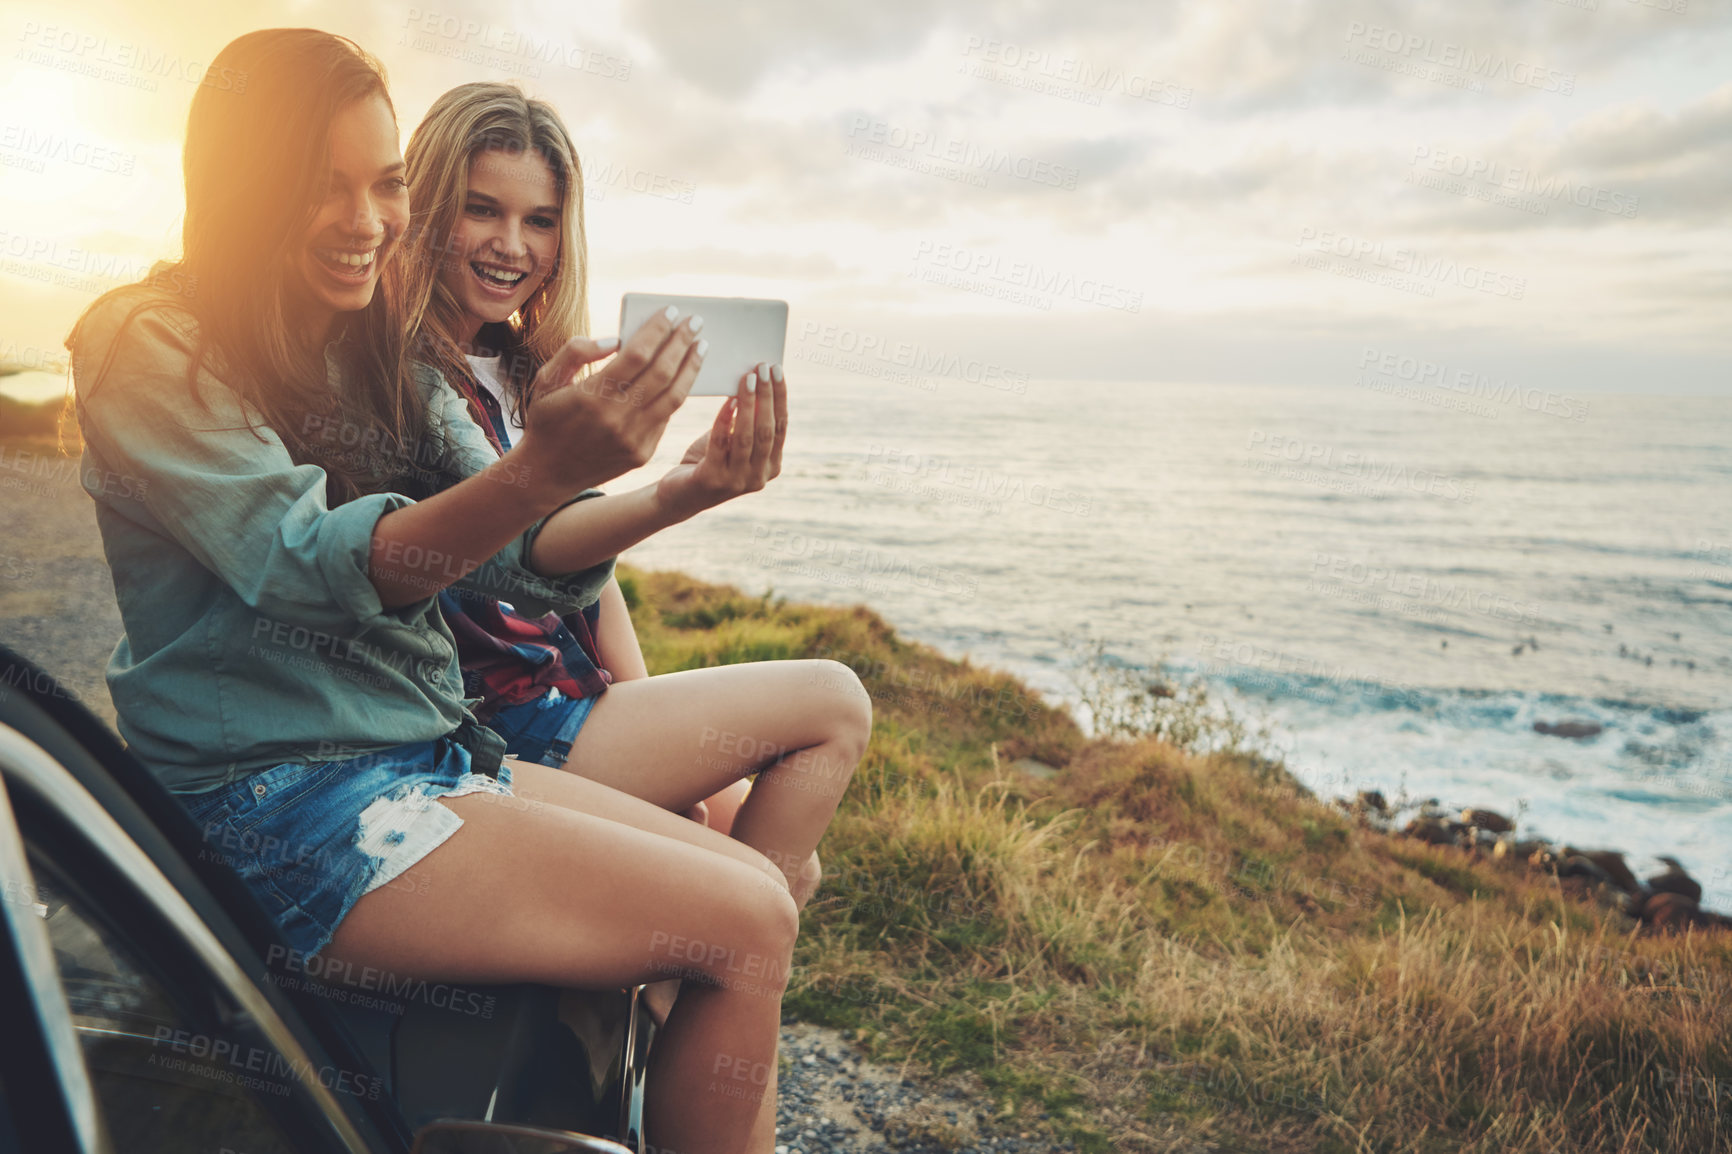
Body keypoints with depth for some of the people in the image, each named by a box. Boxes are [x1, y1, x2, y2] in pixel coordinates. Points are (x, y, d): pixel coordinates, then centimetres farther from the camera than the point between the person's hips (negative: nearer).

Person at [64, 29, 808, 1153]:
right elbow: (308, 569, -23)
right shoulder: (145, 347, -9)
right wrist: (539, 470, -38)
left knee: (752, 883, -1)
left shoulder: (382, 354, 13)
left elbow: (519, 562, 3)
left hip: (431, 756, 8)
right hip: (281, 802, -7)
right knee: (743, 928, -16)